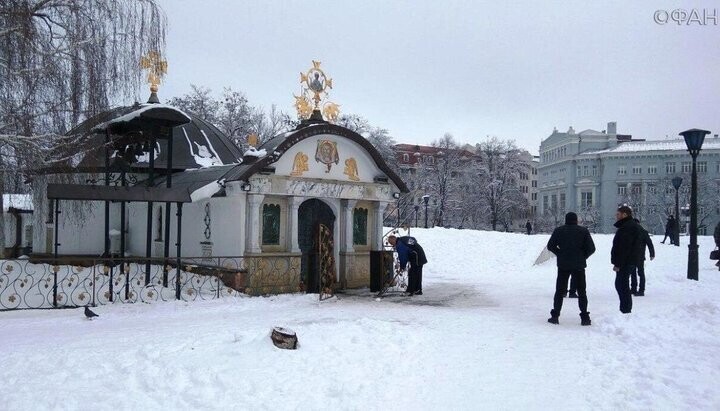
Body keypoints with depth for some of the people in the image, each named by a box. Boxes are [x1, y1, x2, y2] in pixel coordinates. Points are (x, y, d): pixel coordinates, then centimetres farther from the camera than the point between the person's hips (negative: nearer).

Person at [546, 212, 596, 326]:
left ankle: (555, 316, 5)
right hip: (579, 265, 0)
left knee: (559, 291, 8)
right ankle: (585, 317, 6)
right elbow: (591, 248, -5)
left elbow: (550, 246, 0)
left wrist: (560, 254, 9)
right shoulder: (583, 231, -2)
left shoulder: (558, 230, 0)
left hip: (563, 265, 0)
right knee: (581, 291, 9)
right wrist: (583, 256, 8)